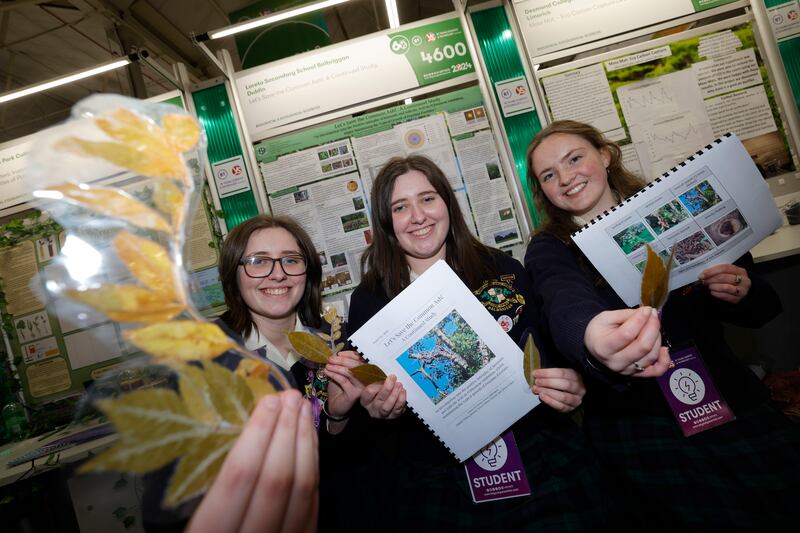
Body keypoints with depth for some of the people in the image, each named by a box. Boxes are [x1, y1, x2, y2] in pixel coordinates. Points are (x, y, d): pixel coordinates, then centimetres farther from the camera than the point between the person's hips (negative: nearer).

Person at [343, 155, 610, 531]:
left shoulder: (504, 272, 3)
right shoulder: (369, 300, 1)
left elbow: (551, 355, 10)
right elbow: (364, 406, 6)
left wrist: (567, 388, -10)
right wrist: (377, 407, -15)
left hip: (533, 459, 1)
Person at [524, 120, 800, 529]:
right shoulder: (549, 251, -6)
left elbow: (763, 310, 11)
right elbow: (567, 304, -32)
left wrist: (744, 294, -13)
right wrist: (593, 339, -55)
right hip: (642, 436, -2)